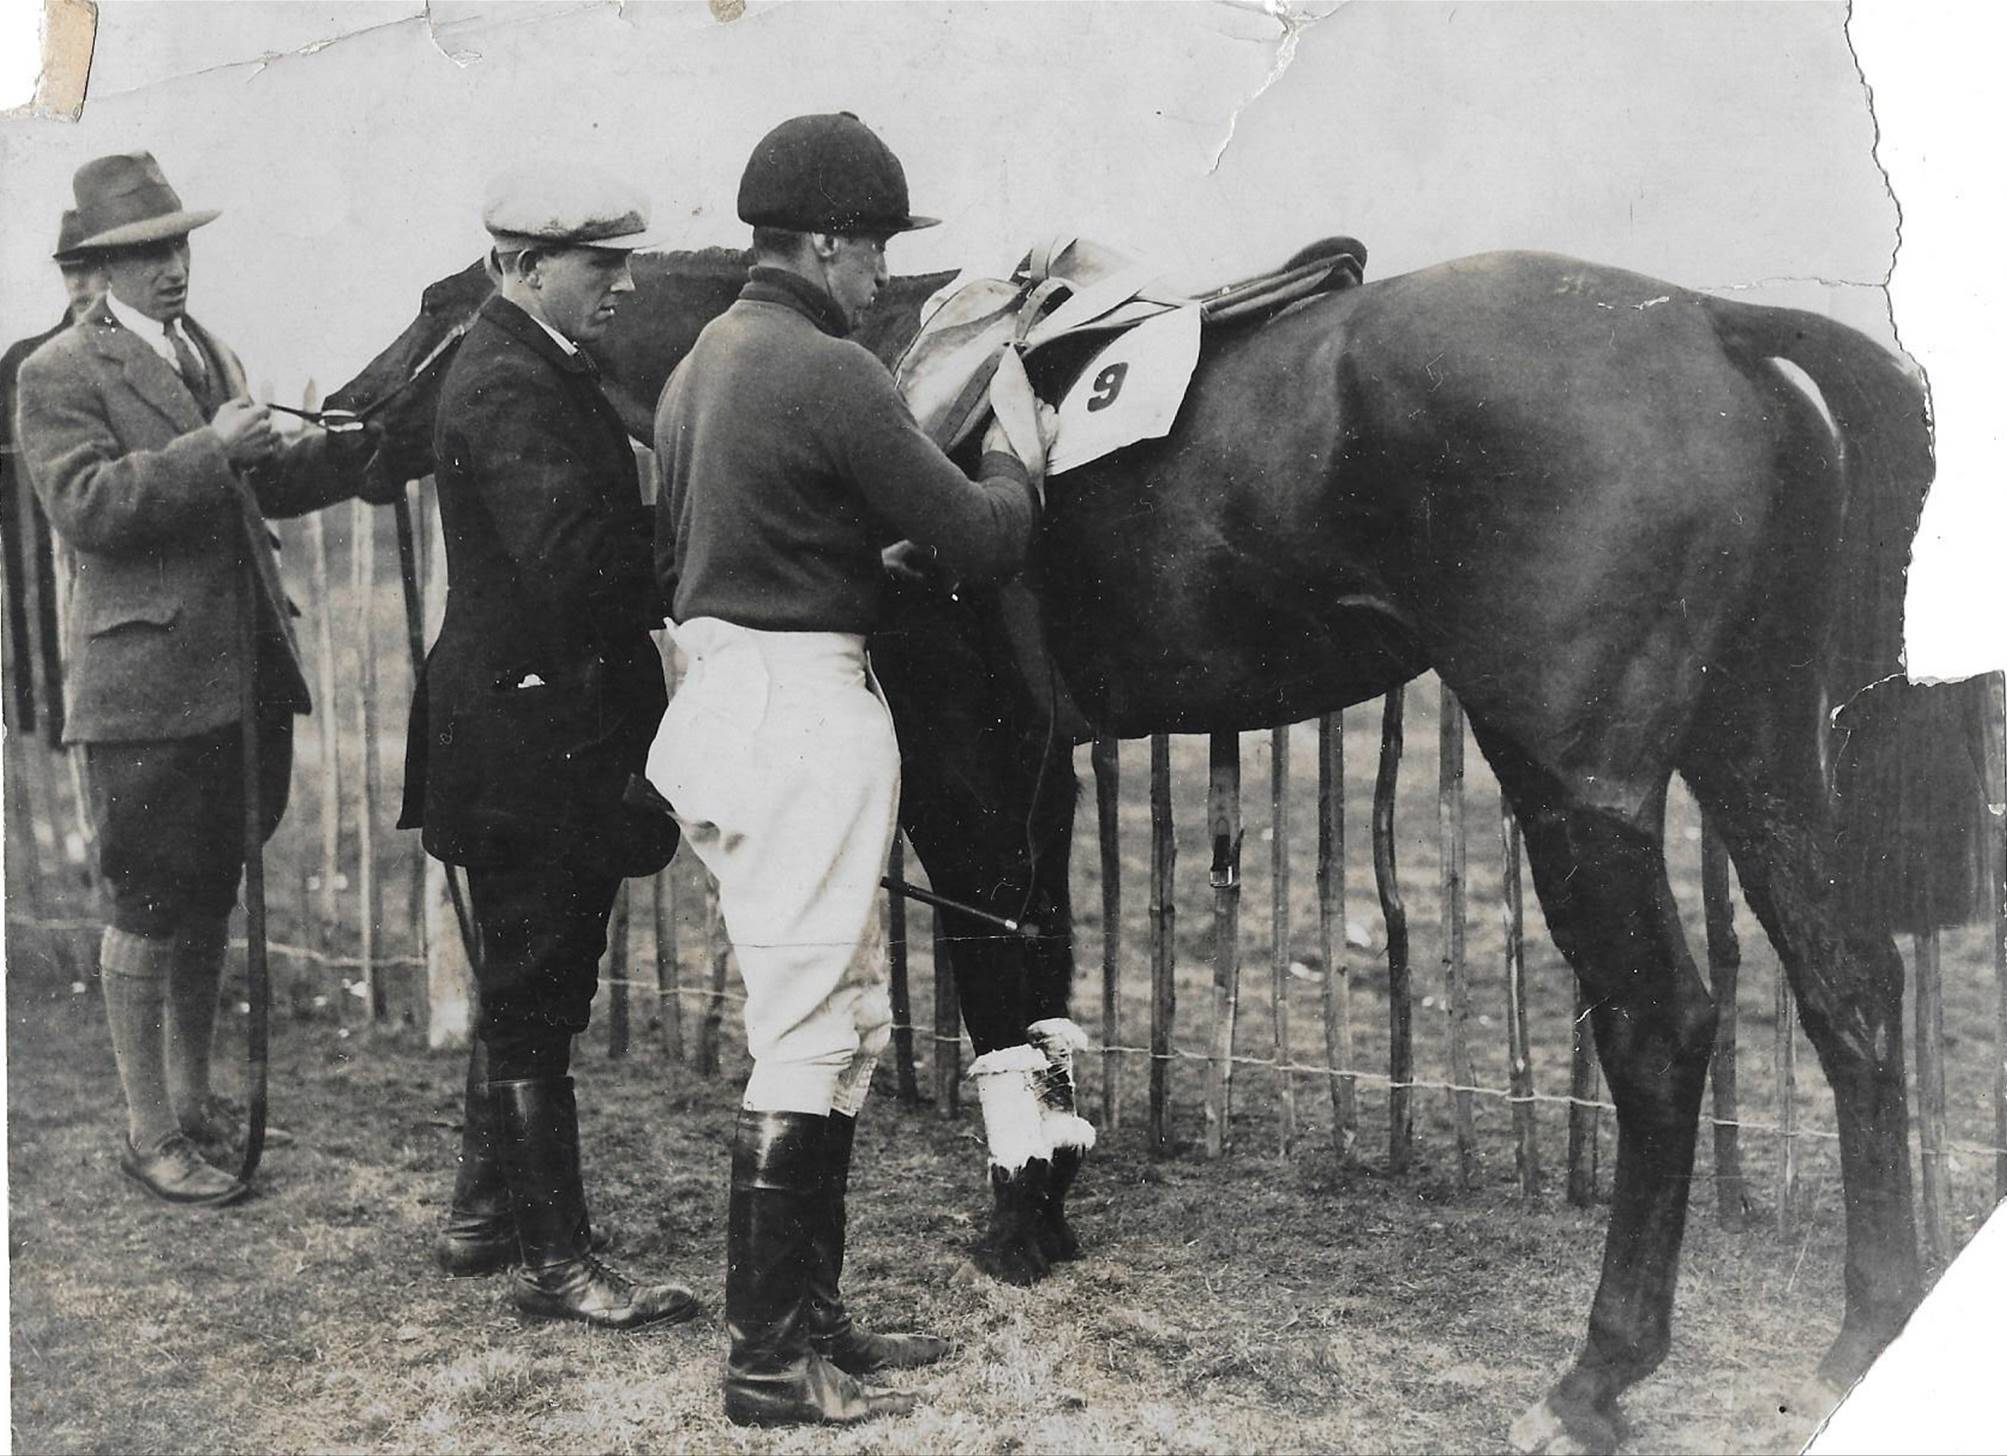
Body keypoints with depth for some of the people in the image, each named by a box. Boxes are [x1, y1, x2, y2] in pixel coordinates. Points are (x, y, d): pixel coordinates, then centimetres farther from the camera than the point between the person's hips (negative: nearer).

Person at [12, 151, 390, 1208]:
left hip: (245, 676, 8)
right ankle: (149, 1134, 11)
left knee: (210, 900, 17)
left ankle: (194, 1098, 31)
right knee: (147, 911, 1)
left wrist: (364, 443, 8)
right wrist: (208, 450, -24)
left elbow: (262, 486, 21)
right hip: (148, 687, -7)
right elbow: (83, 504, -20)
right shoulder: (60, 374, -7)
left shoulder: (210, 358, 17)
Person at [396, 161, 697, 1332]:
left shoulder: (548, 374, 15)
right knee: (534, 1000, -1)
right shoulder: (508, 388, -18)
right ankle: (556, 1260, 10)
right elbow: (579, 556, -30)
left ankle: (487, 1214, 34)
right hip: (531, 739, -11)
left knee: (529, 990, 20)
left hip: (552, 731, 11)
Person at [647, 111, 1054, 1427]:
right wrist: (1015, 466, 8)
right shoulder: (833, 374, -16)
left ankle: (810, 1313, 26)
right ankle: (769, 1363, 8)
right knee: (807, 1040, -2)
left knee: (849, 1023, 17)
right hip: (805, 712, -10)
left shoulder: (704, 361, 14)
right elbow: (982, 540, -14)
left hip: (724, 694, 10)